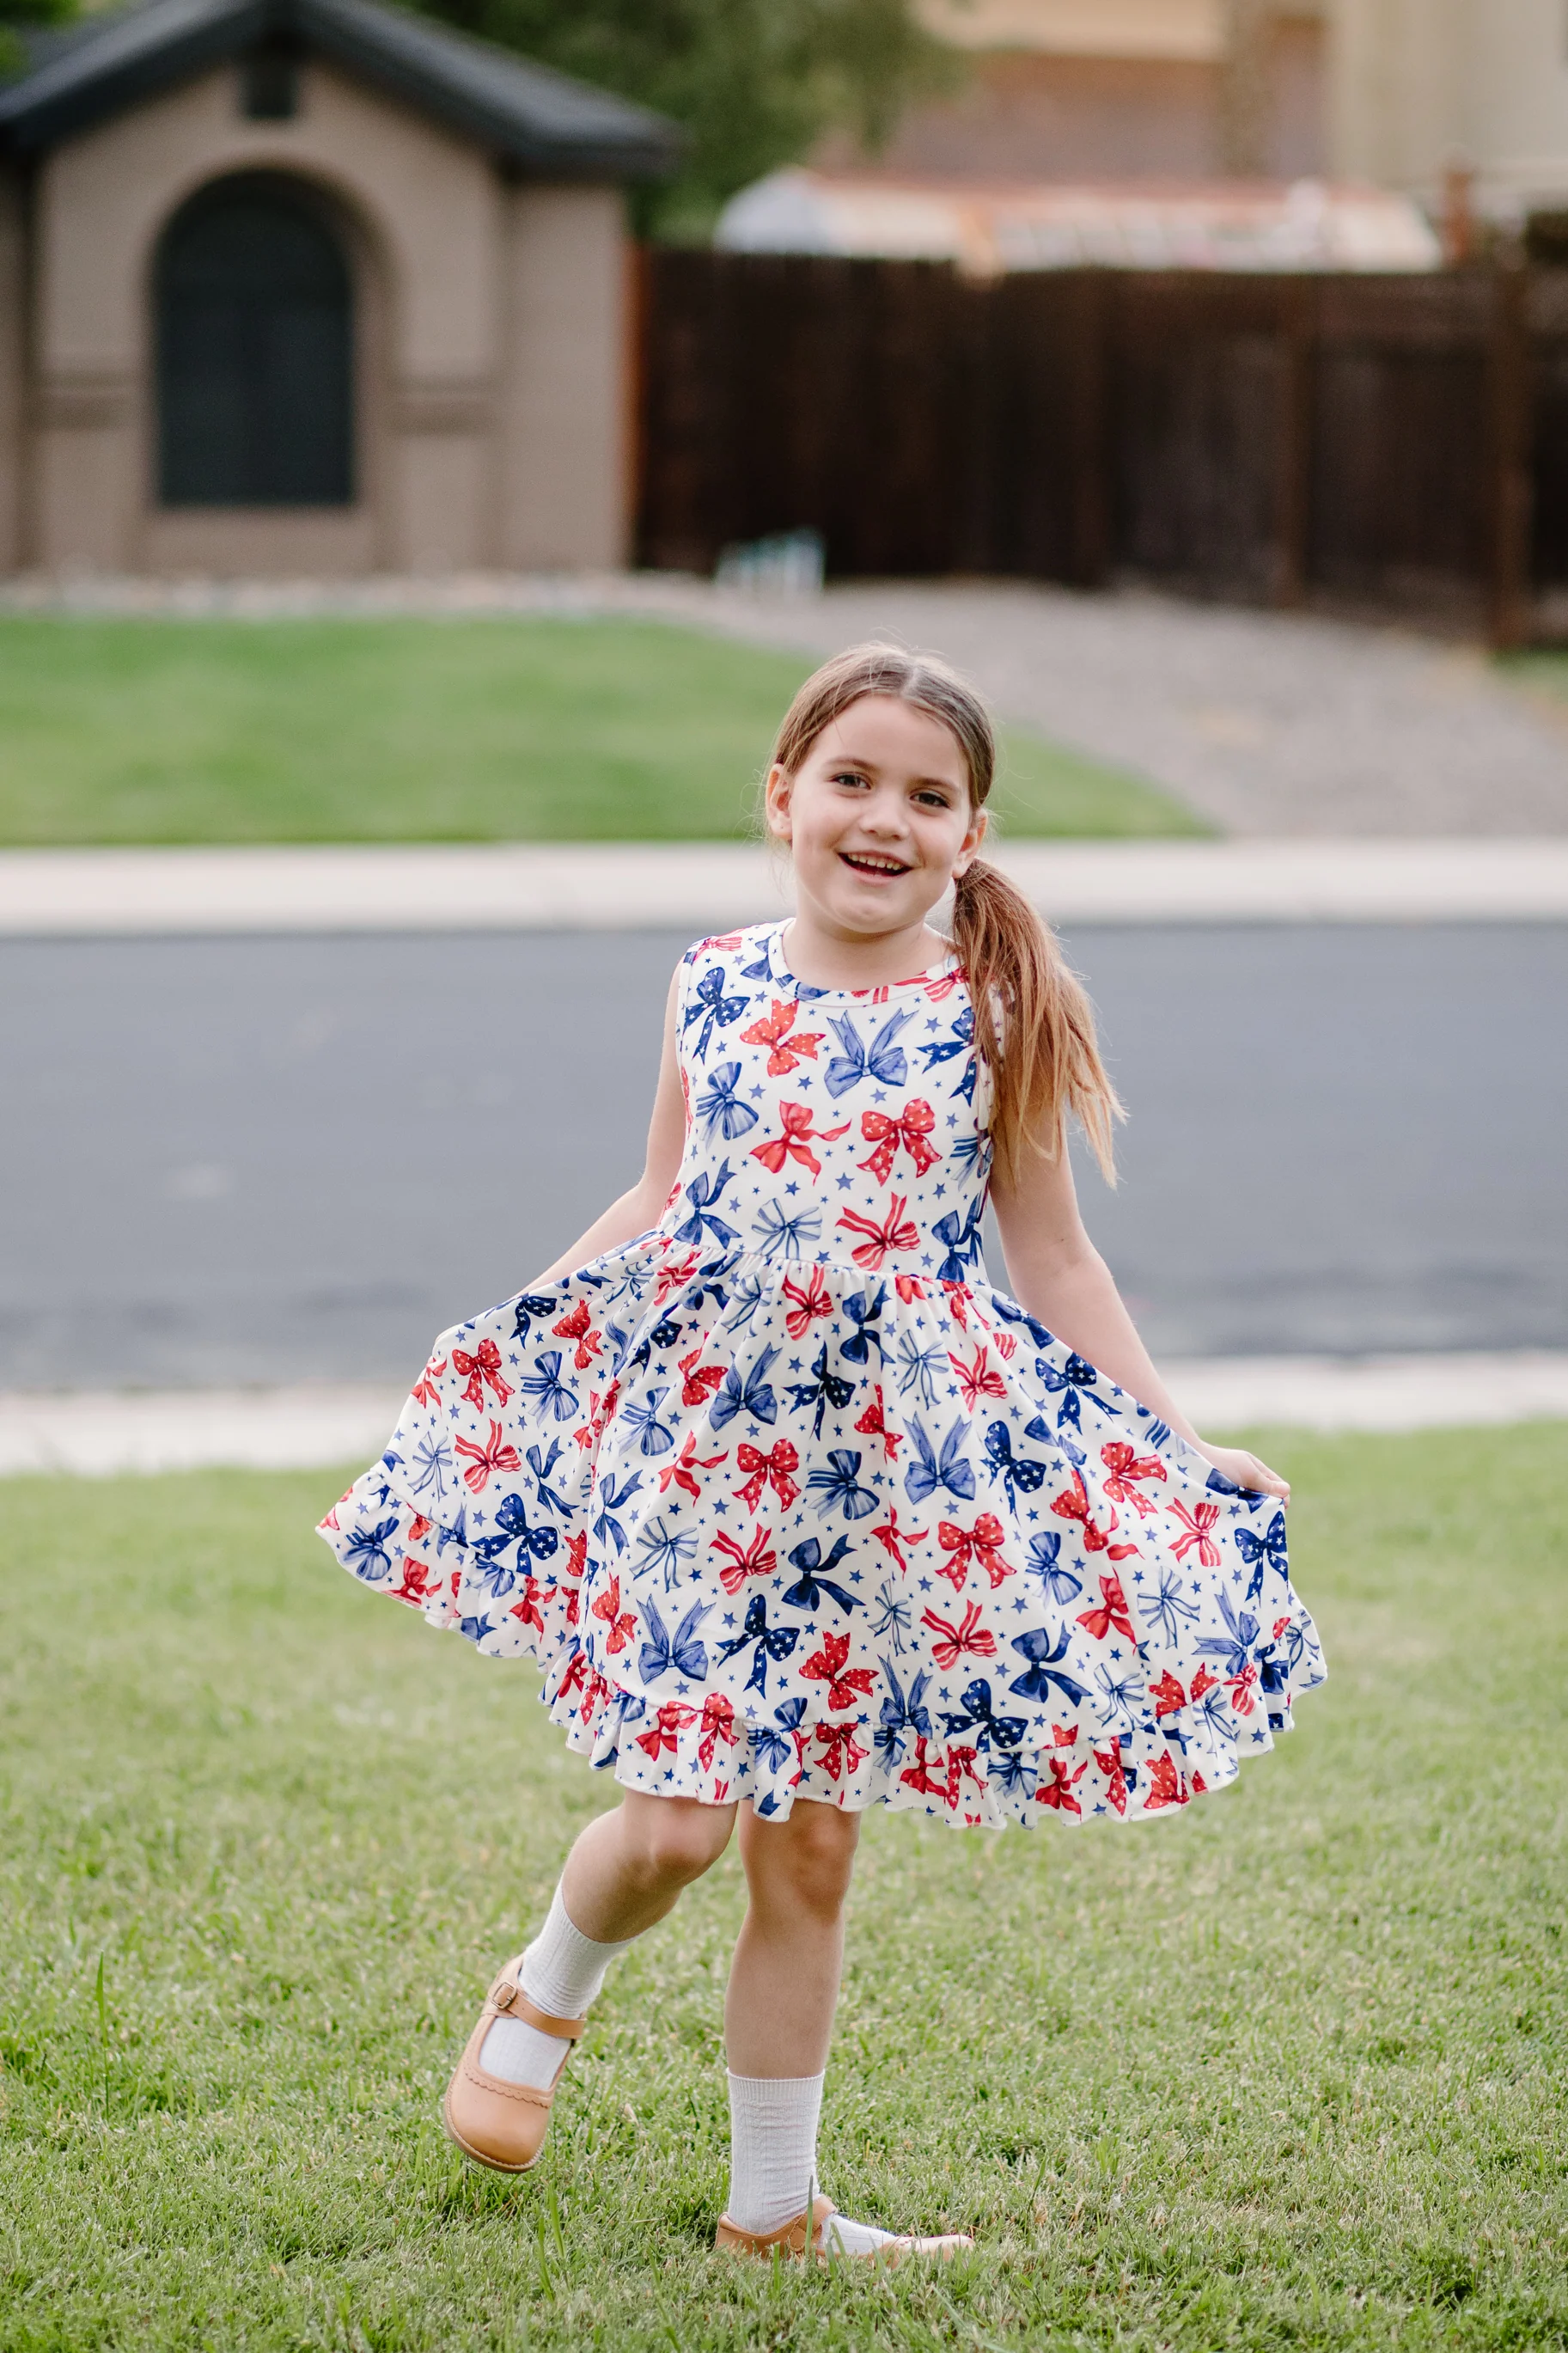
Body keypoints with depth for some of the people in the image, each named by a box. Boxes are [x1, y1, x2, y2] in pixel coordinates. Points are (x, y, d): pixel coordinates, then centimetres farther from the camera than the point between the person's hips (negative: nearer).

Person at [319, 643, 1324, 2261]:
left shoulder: (992, 1018, -1)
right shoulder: (712, 989, 3)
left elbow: (1050, 1257, 6)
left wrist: (1178, 1445, 4)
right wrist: (500, 1348, 14)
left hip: (894, 1462, 0)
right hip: (695, 1433, 0)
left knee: (812, 1840, 6)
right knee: (675, 1819, -5)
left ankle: (772, 2204, 22)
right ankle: (540, 2002, 29)